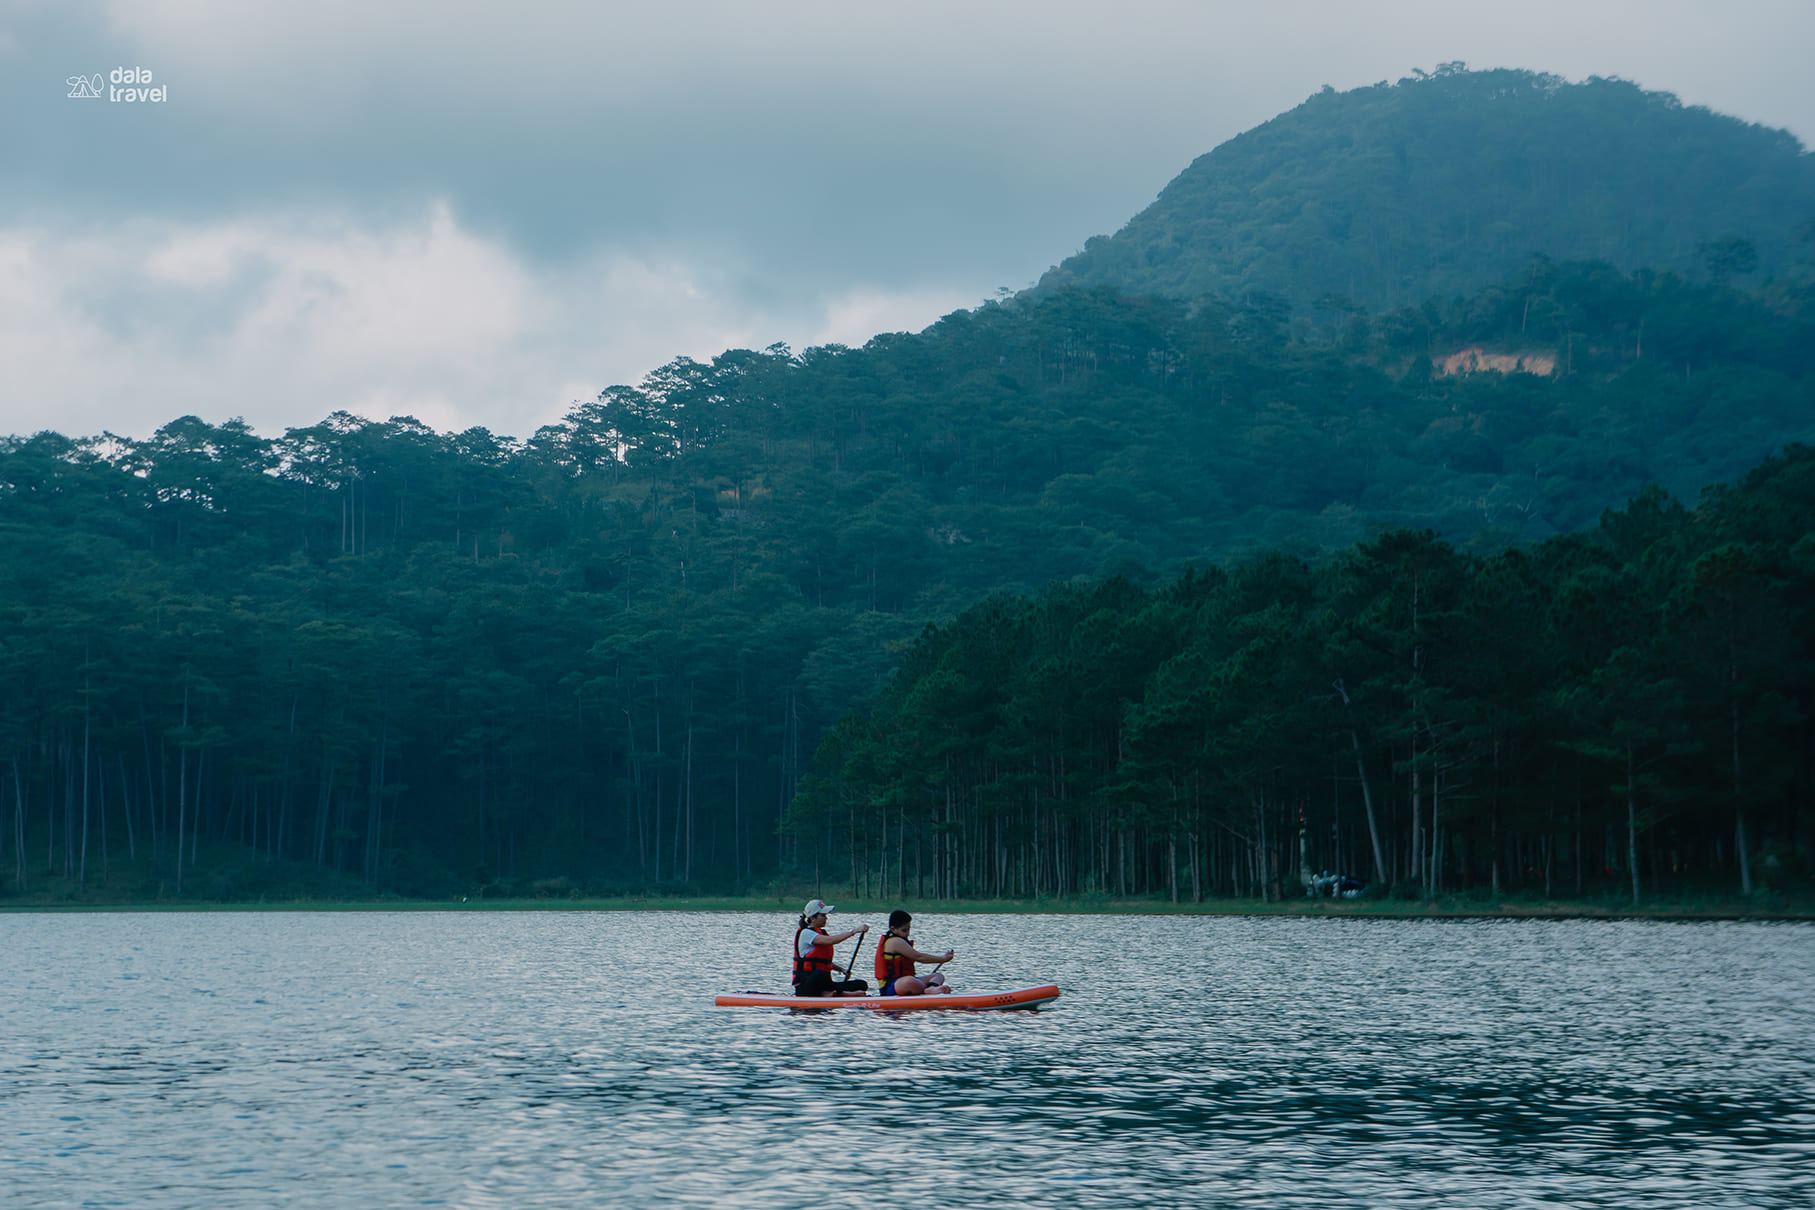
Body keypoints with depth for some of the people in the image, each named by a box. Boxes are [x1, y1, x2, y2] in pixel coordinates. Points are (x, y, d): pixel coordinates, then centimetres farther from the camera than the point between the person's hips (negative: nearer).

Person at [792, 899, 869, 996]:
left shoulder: (822, 933, 19)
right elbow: (830, 941, -25)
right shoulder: (805, 933, -9)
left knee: (862, 985, -7)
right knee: (820, 974, -44)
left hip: (823, 984, 9)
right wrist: (854, 931, -27)